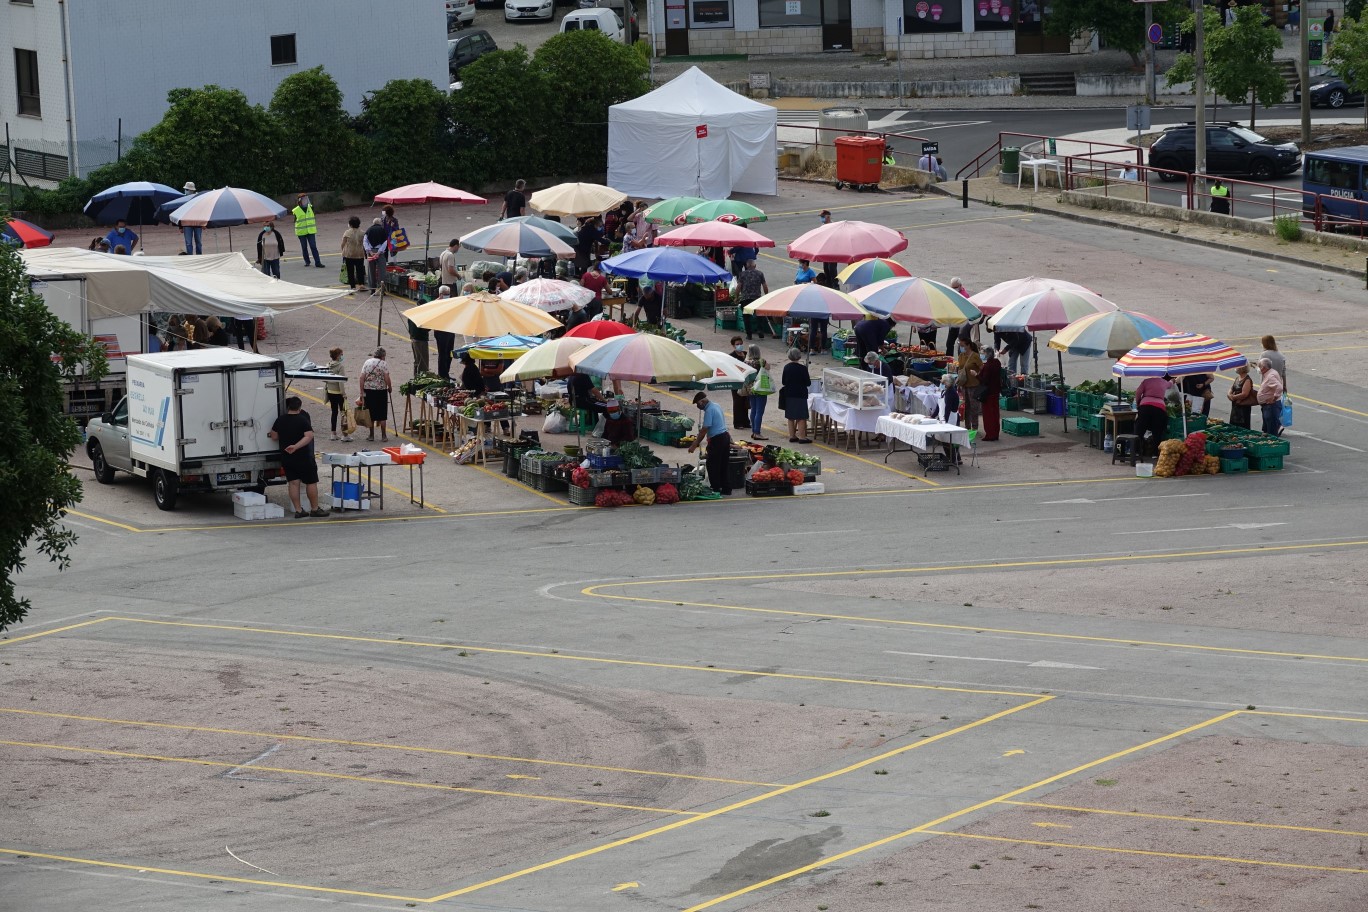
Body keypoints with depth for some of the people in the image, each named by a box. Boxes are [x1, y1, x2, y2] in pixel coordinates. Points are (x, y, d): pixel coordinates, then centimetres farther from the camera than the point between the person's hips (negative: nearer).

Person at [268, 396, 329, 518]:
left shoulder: (280, 420, 0)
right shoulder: (303, 420, -11)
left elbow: (274, 436, 9)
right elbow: (309, 436, -23)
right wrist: (296, 446, -28)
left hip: (286, 458, 4)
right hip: (304, 457, -4)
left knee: (293, 483, 6)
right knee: (311, 483, 6)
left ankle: (298, 510, 4)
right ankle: (315, 509, 11)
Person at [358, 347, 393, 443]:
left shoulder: (367, 362, 3)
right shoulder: (383, 364, -6)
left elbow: (362, 378, -1)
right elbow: (387, 379, -12)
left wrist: (362, 392, 0)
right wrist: (390, 387, 6)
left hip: (368, 391, 3)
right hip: (381, 391, -3)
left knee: (370, 413, 9)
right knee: (382, 414, 5)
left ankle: (371, 435, 13)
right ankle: (383, 435, 5)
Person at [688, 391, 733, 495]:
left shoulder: (709, 410, -16)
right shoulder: (716, 406, 13)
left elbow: (704, 430, -19)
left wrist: (694, 445, -16)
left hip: (717, 440, -9)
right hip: (725, 436, 9)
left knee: (713, 467, -1)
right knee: (724, 466, 14)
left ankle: (716, 489, 1)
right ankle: (726, 489, 17)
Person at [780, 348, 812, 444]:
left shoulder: (786, 367, 0)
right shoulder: (802, 368, -14)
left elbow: (783, 382, 6)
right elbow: (808, 383, -10)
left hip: (789, 395, 5)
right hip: (800, 395, -5)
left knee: (791, 417, 13)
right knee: (801, 417, -1)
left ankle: (792, 436, 18)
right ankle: (802, 437, -4)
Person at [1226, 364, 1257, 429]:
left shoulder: (1247, 380, -14)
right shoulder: (1237, 378, 12)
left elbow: (1244, 394, -22)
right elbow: (1231, 390, 15)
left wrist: (1233, 397, -12)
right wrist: (1230, 395, -8)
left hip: (1244, 407, -9)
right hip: (1235, 406, 9)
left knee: (1243, 427, -5)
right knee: (1233, 425, 12)